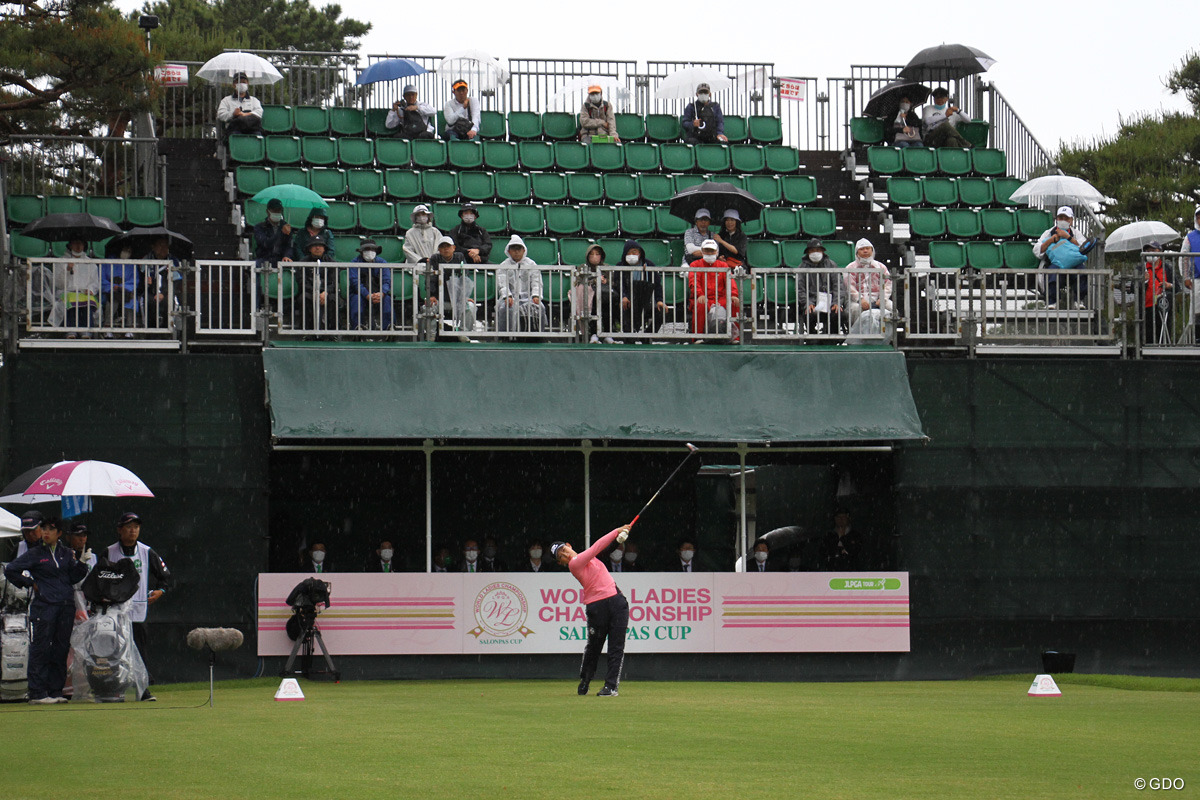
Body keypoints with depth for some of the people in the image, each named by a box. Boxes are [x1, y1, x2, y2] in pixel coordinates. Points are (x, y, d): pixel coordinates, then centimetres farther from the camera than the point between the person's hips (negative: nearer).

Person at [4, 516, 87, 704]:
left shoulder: (66, 553, 12)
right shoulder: (34, 554, 0)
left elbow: (73, 578, 11)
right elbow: (10, 570, 1)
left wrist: (82, 563, -2)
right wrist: (30, 583, 0)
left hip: (66, 606, 5)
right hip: (44, 606, -5)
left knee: (61, 649, 6)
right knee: (41, 649, -6)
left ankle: (56, 690, 12)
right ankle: (37, 693, -5)